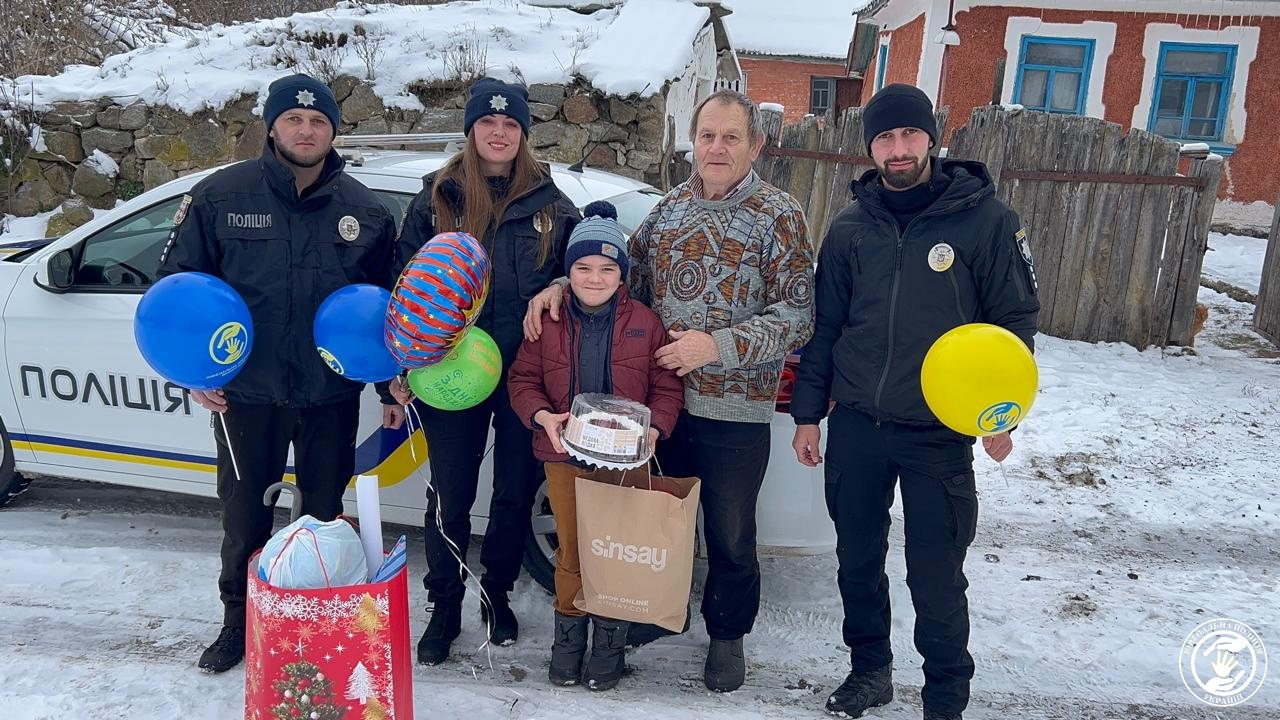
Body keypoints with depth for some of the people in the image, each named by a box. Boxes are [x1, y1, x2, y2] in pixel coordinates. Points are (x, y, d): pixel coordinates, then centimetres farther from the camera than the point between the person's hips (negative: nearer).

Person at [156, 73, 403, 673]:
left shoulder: (364, 211, 0)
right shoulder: (220, 196, -4)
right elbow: (176, 281, 3)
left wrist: (392, 385, 4)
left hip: (332, 396, 1)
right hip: (244, 393, 0)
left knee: (325, 511, 14)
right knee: (243, 513, 13)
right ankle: (239, 621, 35)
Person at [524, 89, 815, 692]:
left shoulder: (778, 216, -8)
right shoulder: (670, 206, 6)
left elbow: (796, 318, -12)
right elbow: (628, 277, 13)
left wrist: (718, 346, -22)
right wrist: (561, 287, -3)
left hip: (734, 412, -4)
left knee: (729, 534, 11)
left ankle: (727, 633, 34)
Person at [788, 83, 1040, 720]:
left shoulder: (985, 218, -6)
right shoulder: (851, 227, 4)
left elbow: (1015, 320, -2)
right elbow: (825, 326, 9)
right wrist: (808, 413, 8)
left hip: (940, 433, -3)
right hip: (855, 427, 4)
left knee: (935, 576, 4)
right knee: (858, 558, 14)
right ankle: (869, 667, 36)